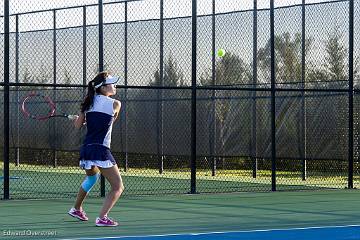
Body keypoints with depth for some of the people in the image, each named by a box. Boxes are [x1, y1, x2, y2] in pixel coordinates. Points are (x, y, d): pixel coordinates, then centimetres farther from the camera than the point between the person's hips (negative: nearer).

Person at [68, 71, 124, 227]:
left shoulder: (89, 102, 10)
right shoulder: (115, 104, -3)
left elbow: (78, 125, 11)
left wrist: (76, 119, 34)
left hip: (86, 149, 7)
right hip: (101, 151, -7)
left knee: (91, 177, 36)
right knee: (118, 187, -3)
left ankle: (76, 209, 50)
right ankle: (102, 218, -18)